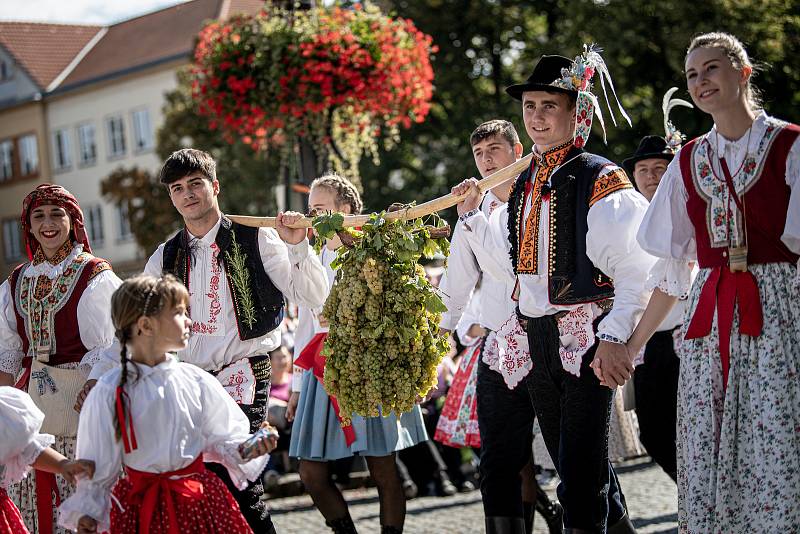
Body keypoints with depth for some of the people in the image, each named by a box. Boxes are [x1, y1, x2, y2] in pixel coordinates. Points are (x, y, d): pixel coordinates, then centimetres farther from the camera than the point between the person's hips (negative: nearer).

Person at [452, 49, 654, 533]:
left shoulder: (601, 180, -11)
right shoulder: (524, 185, 13)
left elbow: (637, 270, -17)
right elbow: (510, 264, 23)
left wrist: (615, 337, -26)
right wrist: (473, 216, 13)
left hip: (587, 340, -8)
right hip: (537, 341, 8)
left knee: (580, 477, -9)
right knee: (572, 462, 19)